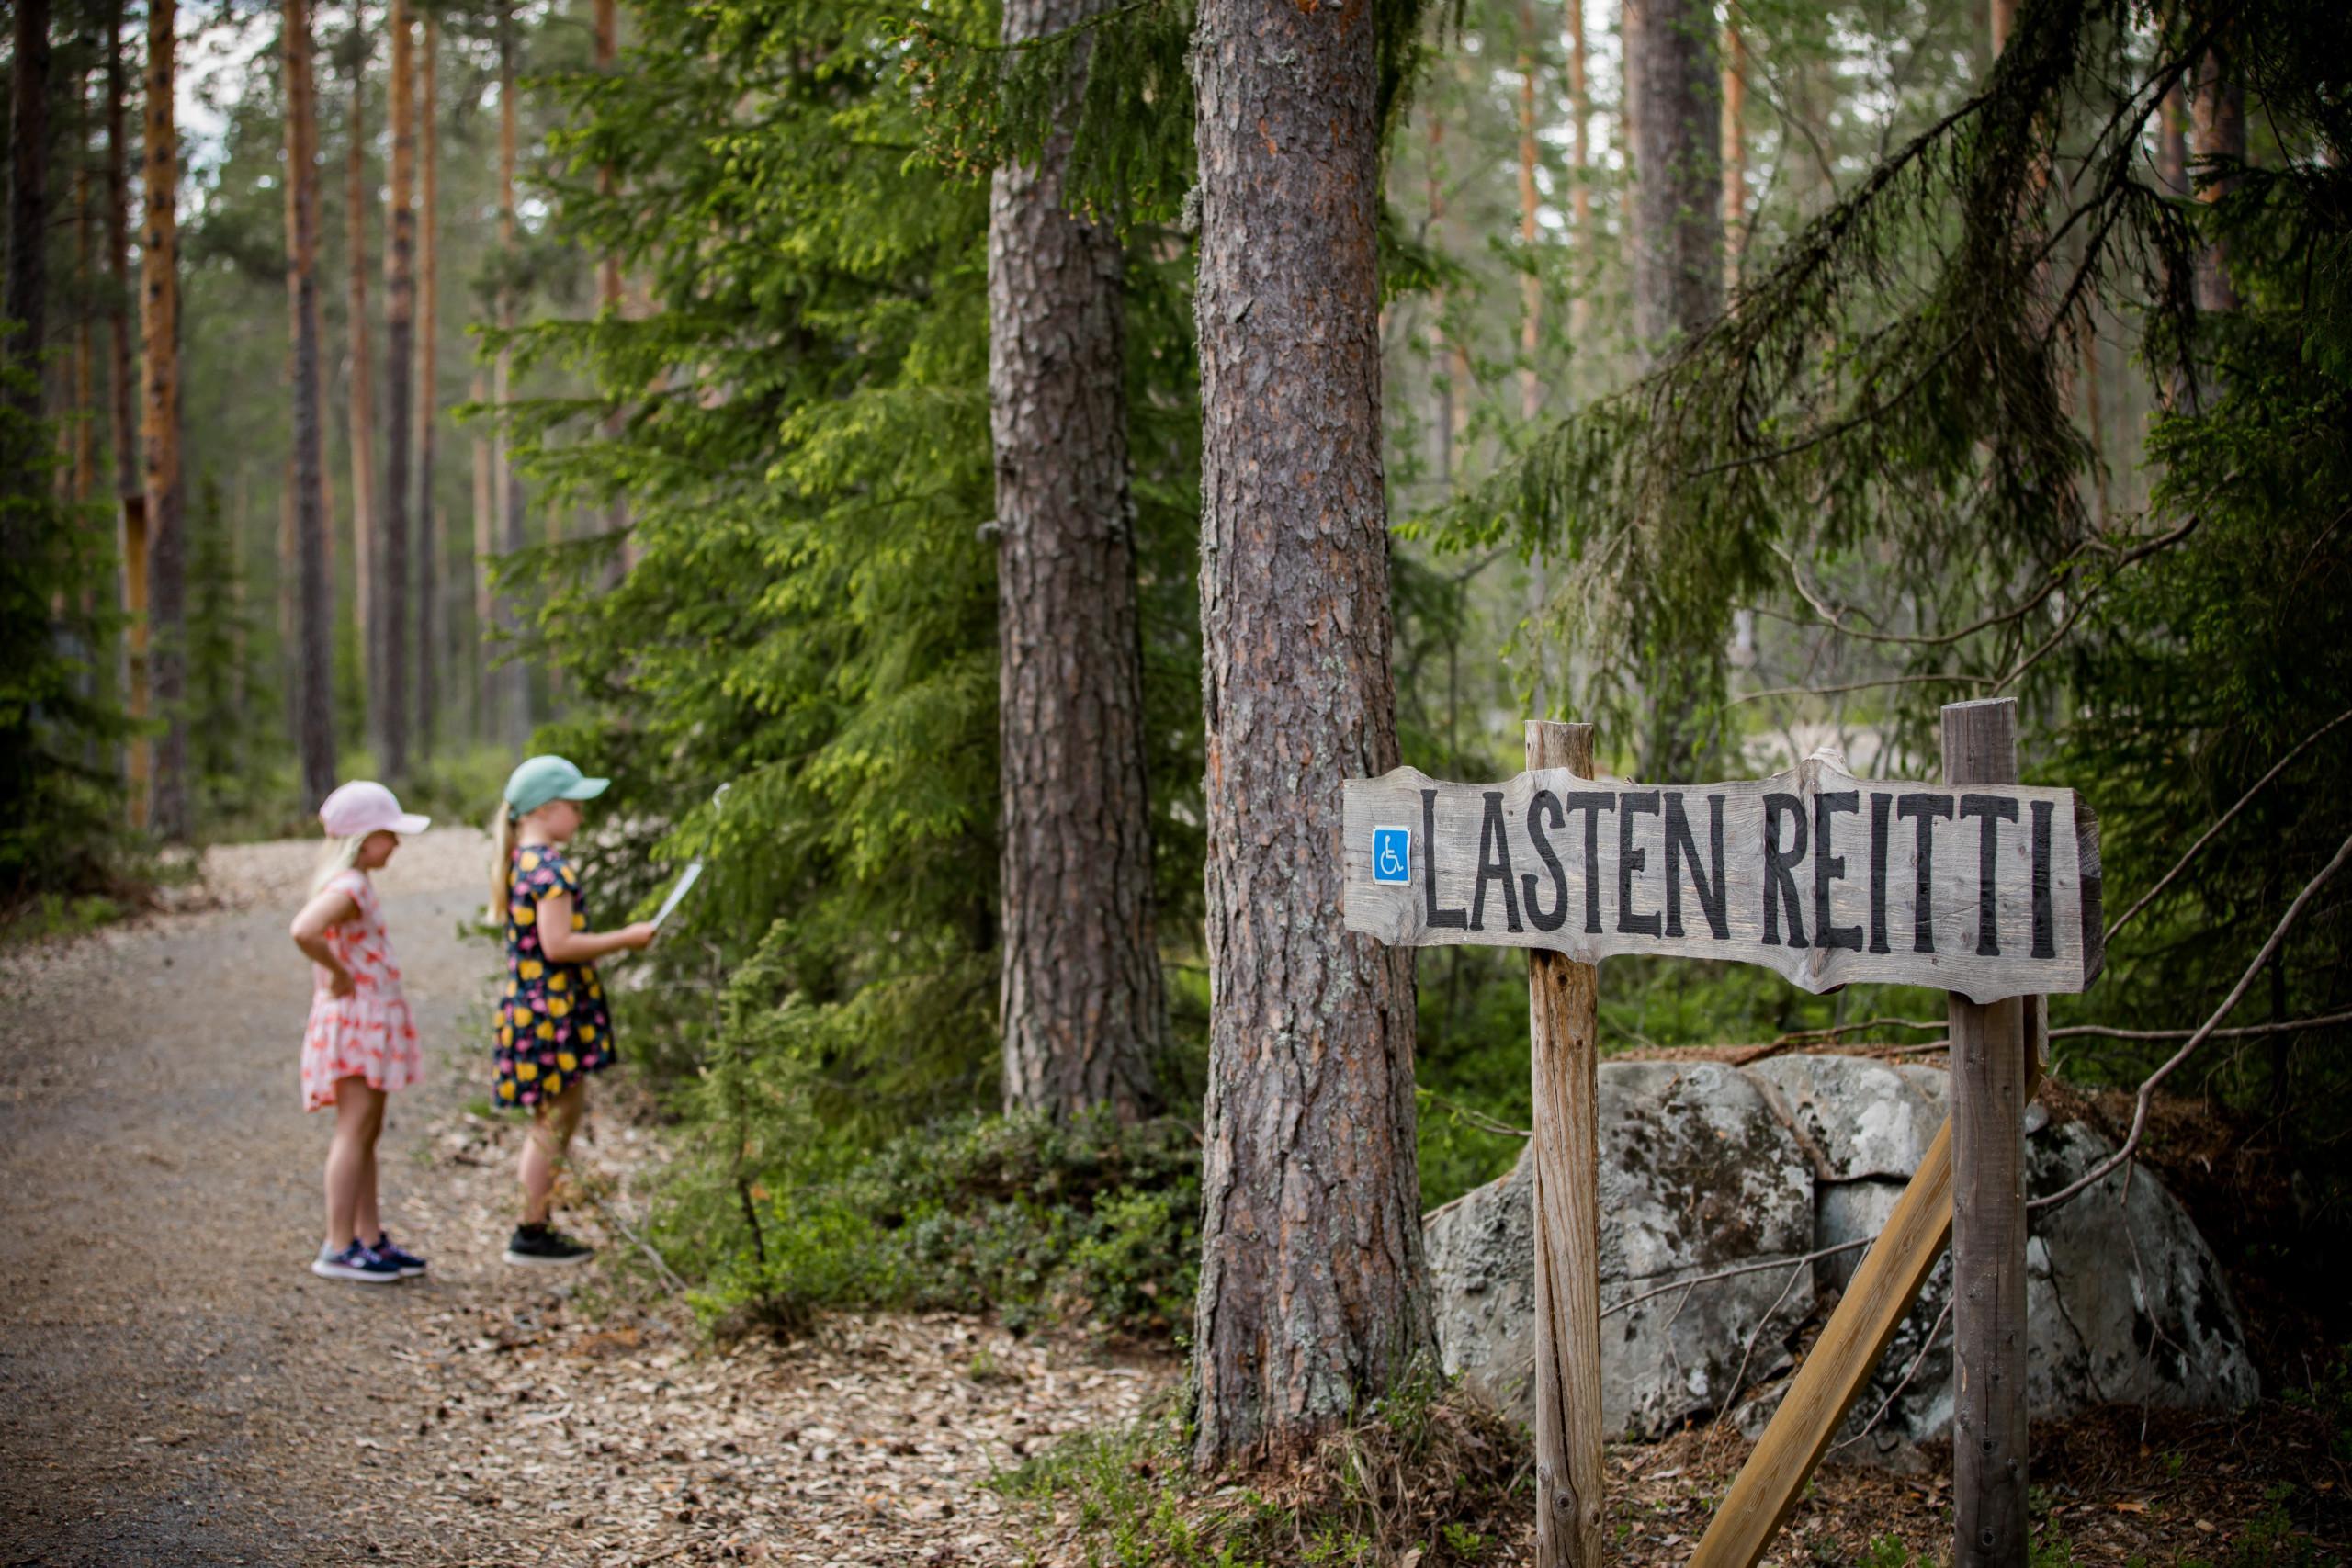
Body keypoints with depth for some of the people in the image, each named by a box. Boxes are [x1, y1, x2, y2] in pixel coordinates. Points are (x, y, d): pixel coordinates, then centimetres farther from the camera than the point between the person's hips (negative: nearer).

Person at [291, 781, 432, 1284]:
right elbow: (304, 932, -35)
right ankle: (338, 1247, -8)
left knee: (367, 1133, 14)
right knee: (355, 1130, -9)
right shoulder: (347, 886, -18)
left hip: (373, 1024, 10)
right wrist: (340, 975, -21)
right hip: (354, 1020, -10)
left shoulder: (357, 884, 14)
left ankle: (371, 1238, 20)